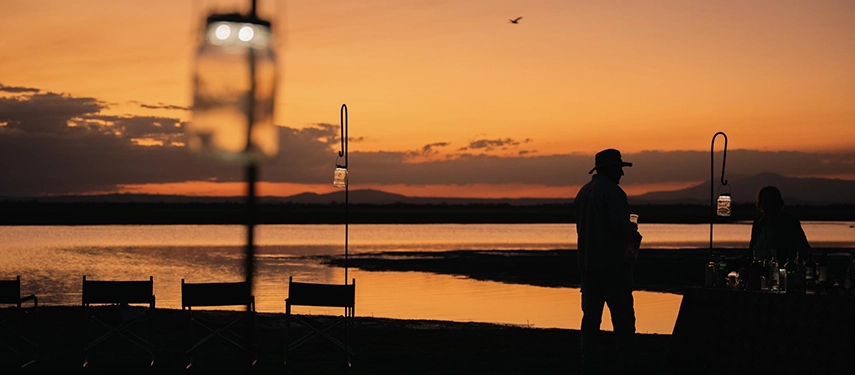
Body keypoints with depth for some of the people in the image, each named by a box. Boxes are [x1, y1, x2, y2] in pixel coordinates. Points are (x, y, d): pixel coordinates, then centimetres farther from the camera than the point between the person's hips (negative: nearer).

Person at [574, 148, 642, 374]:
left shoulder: (583, 192, 13)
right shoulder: (612, 192, -12)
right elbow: (621, 227, -20)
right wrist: (634, 235, 2)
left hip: (588, 263, 8)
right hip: (612, 263, -8)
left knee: (591, 314, 9)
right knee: (622, 315, -3)